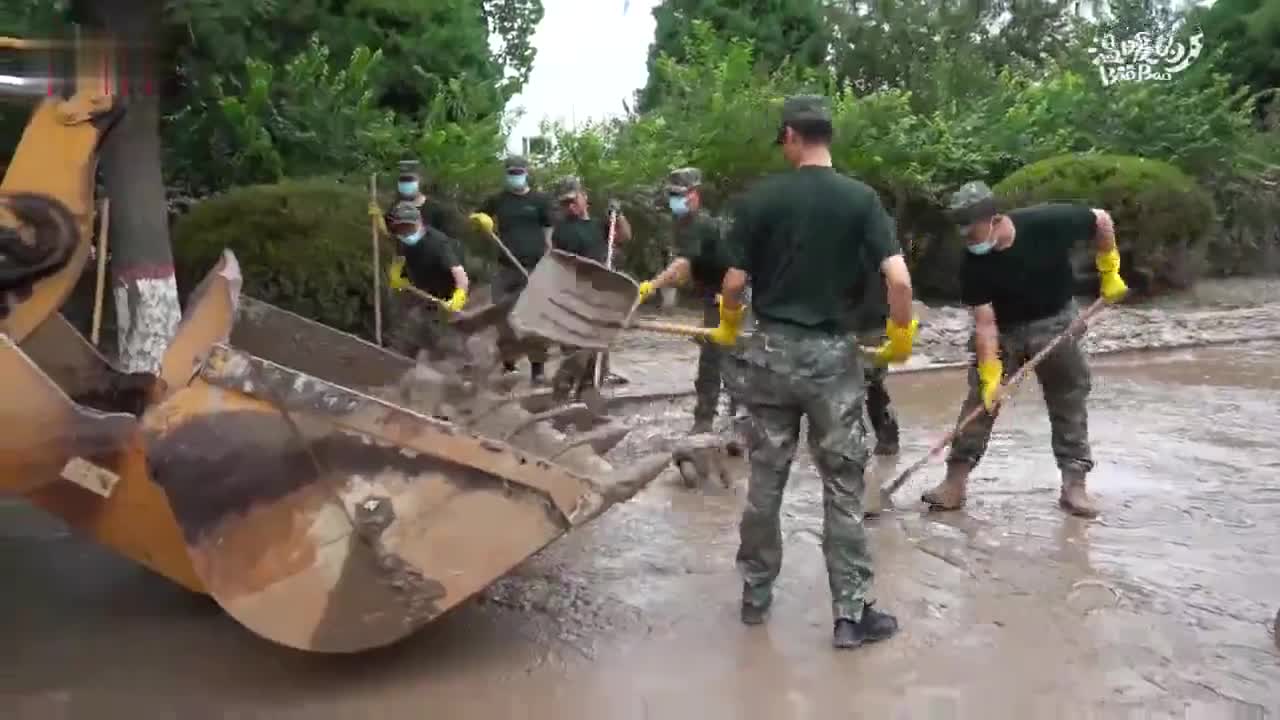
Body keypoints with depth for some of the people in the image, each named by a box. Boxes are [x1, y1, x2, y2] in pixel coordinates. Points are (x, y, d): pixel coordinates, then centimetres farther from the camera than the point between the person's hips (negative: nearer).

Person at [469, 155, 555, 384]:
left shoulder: (540, 200, 3)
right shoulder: (497, 200, 8)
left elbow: (548, 236, 3)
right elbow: (476, 220, 20)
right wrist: (481, 222, -4)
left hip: (535, 268, -2)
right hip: (506, 268, 2)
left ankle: (537, 367, 6)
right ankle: (508, 363, 17)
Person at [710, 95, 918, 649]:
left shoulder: (760, 198, -4)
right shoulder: (861, 198, -4)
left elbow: (734, 282, -3)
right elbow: (899, 279, -14)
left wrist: (728, 327, 17)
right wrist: (901, 336, 3)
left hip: (770, 350, 1)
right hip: (831, 354, -1)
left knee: (765, 479, 13)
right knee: (843, 487, 6)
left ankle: (755, 594, 26)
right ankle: (851, 614, 10)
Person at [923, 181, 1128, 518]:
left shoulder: (1047, 222, -28)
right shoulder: (974, 263, -23)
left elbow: (1102, 220, -10)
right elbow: (984, 322, -21)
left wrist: (1109, 273, -5)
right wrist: (990, 374, -27)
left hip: (1055, 322, 0)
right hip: (1003, 330, 0)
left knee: (1069, 402, 3)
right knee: (980, 399, -5)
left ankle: (1074, 484, 13)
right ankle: (955, 481, -1)